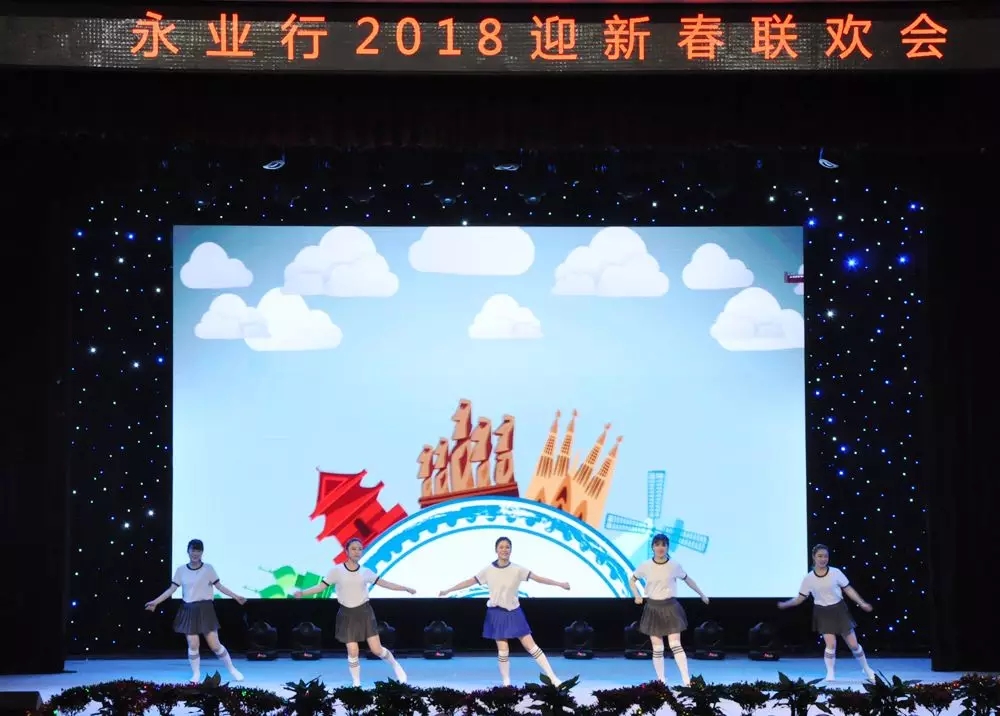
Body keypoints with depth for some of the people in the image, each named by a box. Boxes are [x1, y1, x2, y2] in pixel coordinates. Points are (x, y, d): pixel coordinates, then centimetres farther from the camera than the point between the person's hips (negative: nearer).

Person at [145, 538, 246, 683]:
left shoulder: (208, 568, -3)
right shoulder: (181, 570, 2)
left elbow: (219, 586, 2)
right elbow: (172, 589, 4)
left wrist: (236, 596, -3)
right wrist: (155, 602, -1)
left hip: (205, 609, -2)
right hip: (189, 610, 2)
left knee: (214, 644, -1)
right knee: (193, 645, -3)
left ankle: (232, 670, 15)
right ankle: (196, 674, 13)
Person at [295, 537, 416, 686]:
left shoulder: (365, 572, 1)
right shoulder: (337, 571, -5)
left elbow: (384, 583, 8)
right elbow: (321, 586, -5)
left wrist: (406, 588, 5)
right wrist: (303, 593, -20)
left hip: (364, 612, 1)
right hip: (347, 615, -1)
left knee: (377, 649, -3)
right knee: (353, 652, -6)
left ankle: (395, 665, 25)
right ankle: (356, 684, 13)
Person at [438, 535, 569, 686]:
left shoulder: (517, 569, -6)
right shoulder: (488, 570, -4)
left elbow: (537, 578, -9)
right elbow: (470, 581, 2)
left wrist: (560, 584, -14)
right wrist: (448, 590, 3)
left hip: (514, 613, 0)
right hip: (496, 614, 0)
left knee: (531, 646, -2)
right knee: (503, 650, 0)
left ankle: (553, 678, 3)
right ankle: (506, 683, 13)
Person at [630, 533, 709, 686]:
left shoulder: (674, 565, -5)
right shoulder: (646, 566, -4)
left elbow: (687, 579, 12)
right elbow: (632, 580, 13)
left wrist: (702, 594, 19)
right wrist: (637, 595, -1)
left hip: (670, 607, -1)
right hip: (653, 608, 1)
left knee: (675, 644, -9)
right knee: (657, 648, 2)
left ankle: (686, 681, -9)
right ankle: (661, 680, 12)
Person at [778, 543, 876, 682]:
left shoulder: (835, 572, -8)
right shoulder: (809, 579, -7)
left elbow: (849, 589, -1)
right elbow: (801, 598, 0)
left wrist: (862, 603, -6)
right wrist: (785, 604, -13)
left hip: (839, 610, 0)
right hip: (823, 613, 0)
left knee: (853, 644, 5)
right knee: (831, 644, -15)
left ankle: (867, 670, 27)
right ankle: (830, 674, 3)